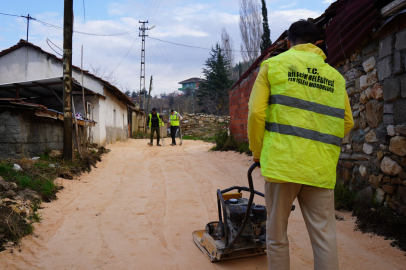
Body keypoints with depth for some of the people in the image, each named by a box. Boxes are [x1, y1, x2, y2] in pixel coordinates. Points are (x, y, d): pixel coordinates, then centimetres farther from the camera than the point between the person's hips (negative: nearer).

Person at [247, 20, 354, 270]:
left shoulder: (273, 64, 5)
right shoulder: (335, 75, 14)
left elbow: (256, 112, -2)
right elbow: (347, 122, 12)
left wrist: (257, 152, 9)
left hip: (282, 162, -2)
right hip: (322, 168, 3)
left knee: (277, 236, 10)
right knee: (325, 238, 9)